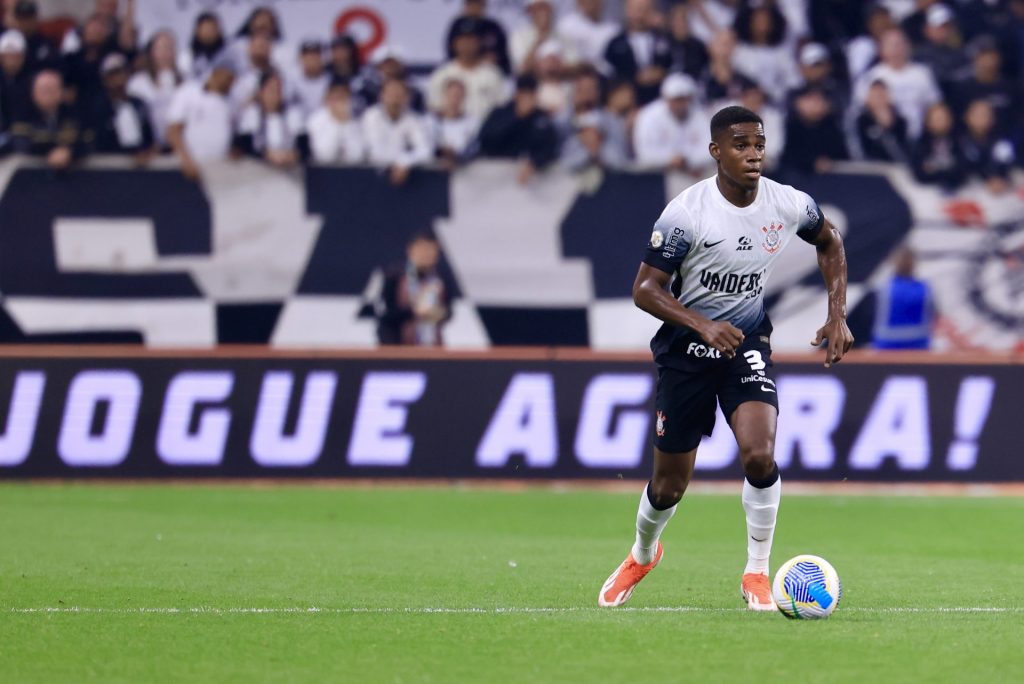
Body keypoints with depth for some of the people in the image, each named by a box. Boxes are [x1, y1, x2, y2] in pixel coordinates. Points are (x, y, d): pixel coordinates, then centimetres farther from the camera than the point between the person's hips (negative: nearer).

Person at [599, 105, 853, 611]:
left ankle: (757, 574, -6)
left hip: (747, 343, 2)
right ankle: (643, 555, 41)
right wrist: (703, 325, -31)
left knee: (760, 455, -24)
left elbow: (830, 243, 14)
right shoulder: (686, 212, -20)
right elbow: (644, 289, -17)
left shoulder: (790, 205, -9)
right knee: (669, 486, 7)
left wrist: (837, 315, 4)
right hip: (685, 350, -2)